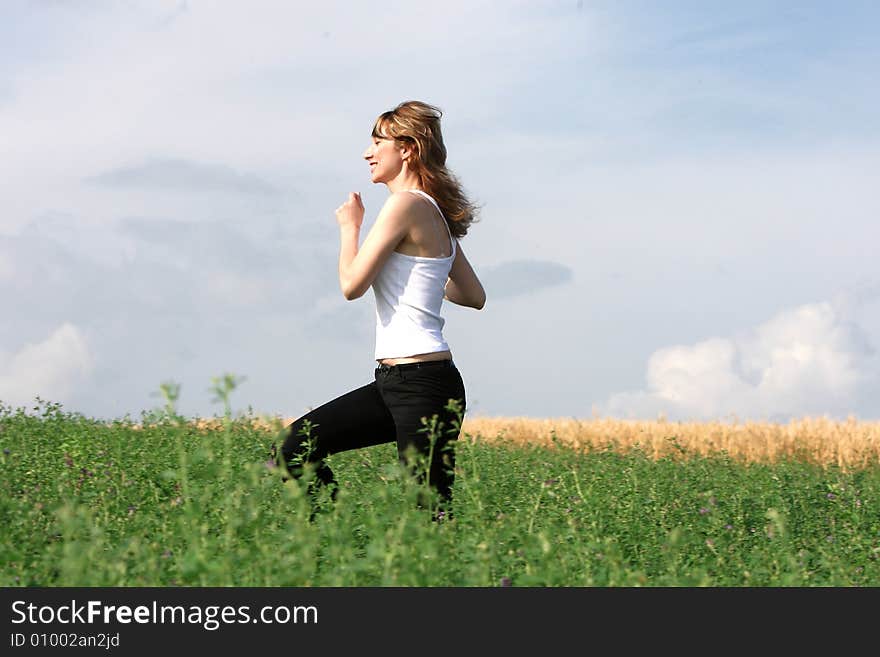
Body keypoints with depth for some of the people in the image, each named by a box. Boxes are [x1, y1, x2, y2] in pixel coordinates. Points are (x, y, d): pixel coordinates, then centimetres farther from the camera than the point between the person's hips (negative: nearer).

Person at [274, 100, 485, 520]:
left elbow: (352, 284, -15)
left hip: (422, 385, -10)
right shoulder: (436, 215, 15)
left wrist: (349, 227, 2)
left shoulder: (407, 205, -13)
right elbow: (475, 296, 20)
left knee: (434, 514, -5)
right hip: (395, 382, 10)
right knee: (297, 446, 7)